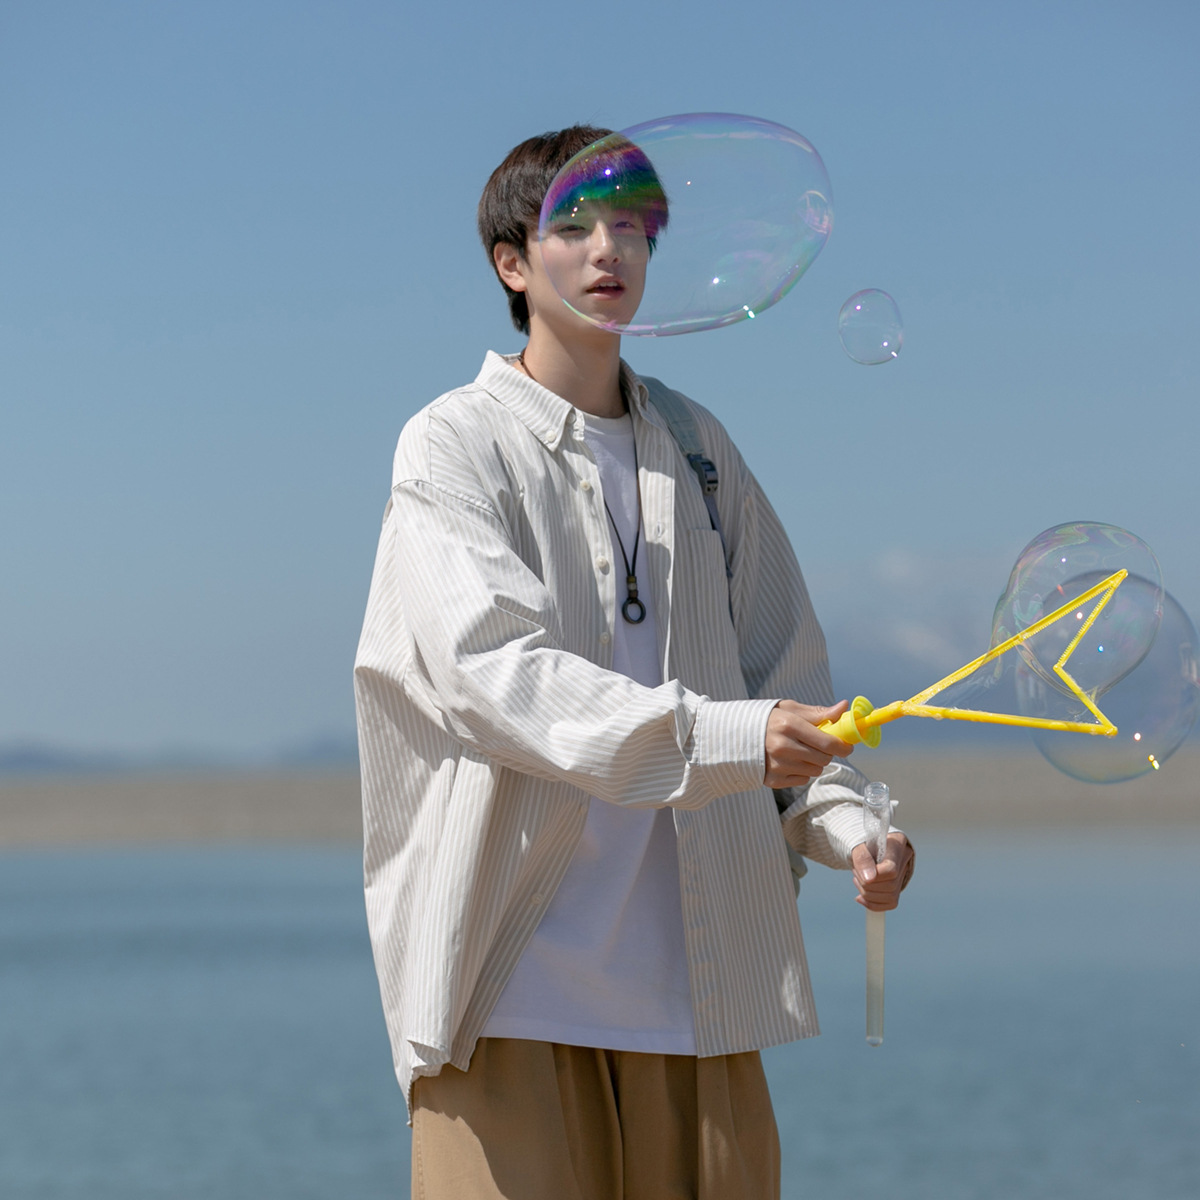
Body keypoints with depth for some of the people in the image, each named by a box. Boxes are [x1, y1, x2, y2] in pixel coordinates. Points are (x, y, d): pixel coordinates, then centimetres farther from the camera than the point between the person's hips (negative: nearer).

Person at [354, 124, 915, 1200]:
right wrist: (721, 735, -27)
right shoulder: (455, 446, -1)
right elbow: (493, 669, -17)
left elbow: (783, 675, 18)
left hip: (698, 979, 5)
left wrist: (842, 822, -2)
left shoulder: (698, 448, 17)